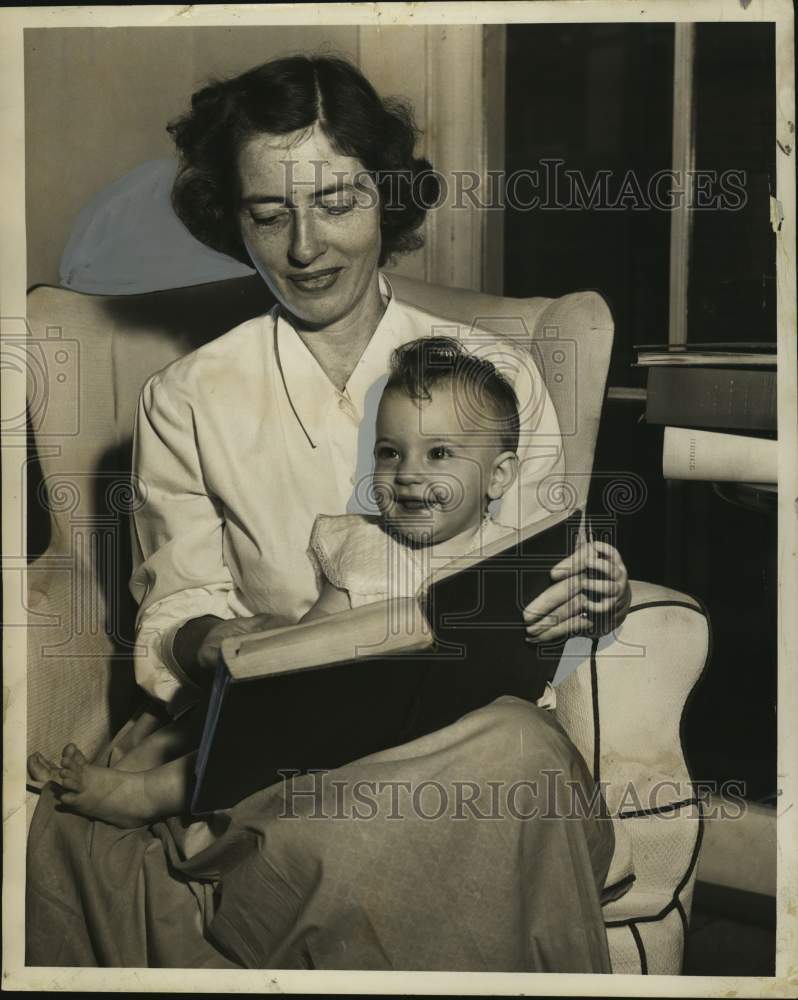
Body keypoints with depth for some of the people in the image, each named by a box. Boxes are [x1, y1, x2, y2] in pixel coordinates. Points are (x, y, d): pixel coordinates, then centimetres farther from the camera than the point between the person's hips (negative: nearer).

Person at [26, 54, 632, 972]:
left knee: (516, 751, -37)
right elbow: (177, 606, 5)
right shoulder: (187, 402, 8)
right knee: (77, 825, -32)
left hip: (461, 716, 1)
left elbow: (535, 592, 10)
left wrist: (594, 597, -15)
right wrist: (207, 646, -20)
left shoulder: (498, 377, 8)